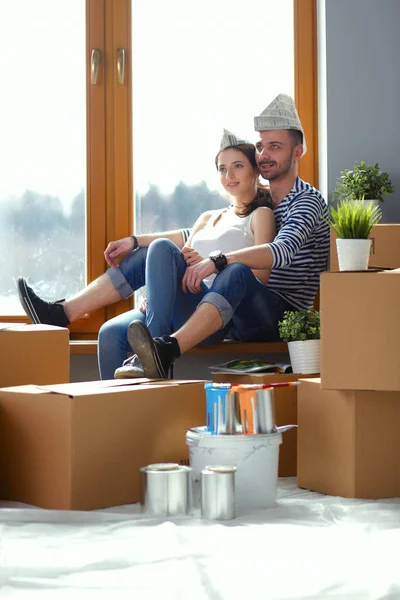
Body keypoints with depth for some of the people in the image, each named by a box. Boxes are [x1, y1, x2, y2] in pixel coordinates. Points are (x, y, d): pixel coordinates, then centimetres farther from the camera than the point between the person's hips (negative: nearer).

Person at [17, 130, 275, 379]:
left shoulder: (261, 215, 12)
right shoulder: (209, 218, 33)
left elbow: (262, 275, -3)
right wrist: (134, 241, 5)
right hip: (185, 313, 7)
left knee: (161, 248, -28)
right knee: (111, 332, -18)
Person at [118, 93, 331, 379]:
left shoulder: (308, 200, -2)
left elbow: (282, 252, -23)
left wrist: (217, 261, -35)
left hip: (285, 319, -7)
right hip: (246, 319, 8)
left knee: (236, 272, -39)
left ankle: (166, 351, -60)